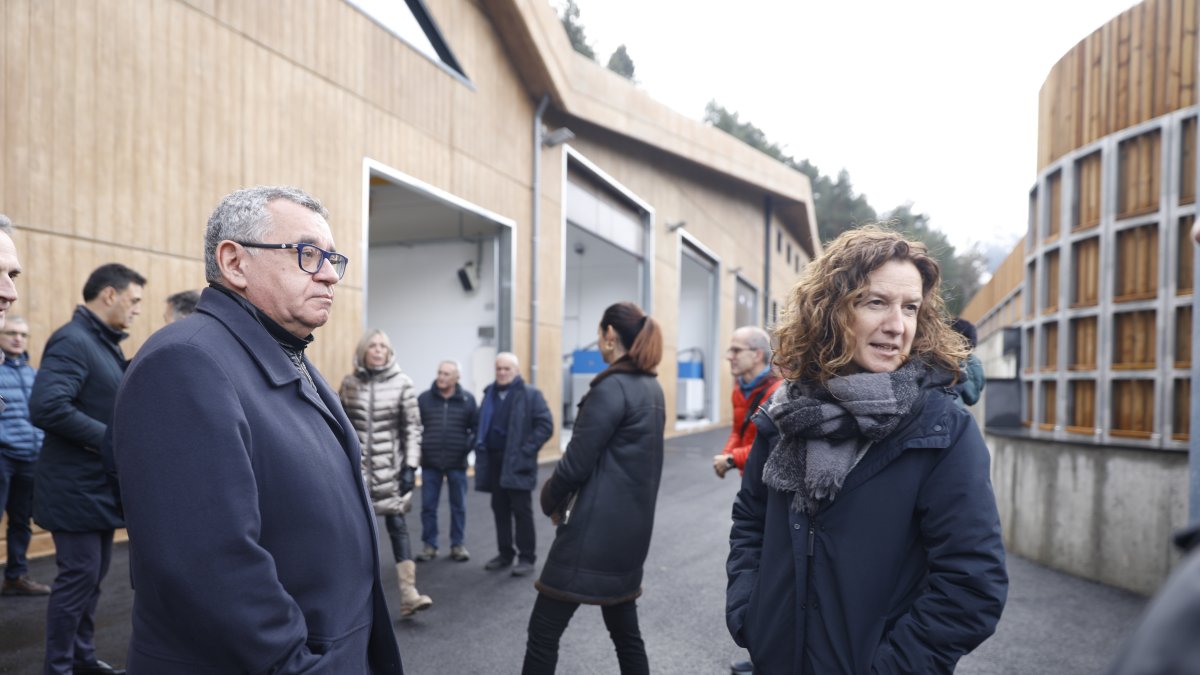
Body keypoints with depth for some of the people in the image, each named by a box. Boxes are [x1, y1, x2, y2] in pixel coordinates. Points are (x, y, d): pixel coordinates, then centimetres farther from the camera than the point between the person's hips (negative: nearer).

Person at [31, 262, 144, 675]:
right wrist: (111, 439, -23)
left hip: (100, 484, 9)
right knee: (79, 576, 1)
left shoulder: (106, 344, 13)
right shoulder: (72, 340, -17)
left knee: (93, 575, 17)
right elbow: (45, 407, -29)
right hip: (77, 486, -9)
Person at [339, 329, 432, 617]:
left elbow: (412, 427, -5)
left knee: (397, 523, -3)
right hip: (357, 464, 2)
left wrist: (411, 466, -10)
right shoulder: (349, 383, 1)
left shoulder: (402, 383, -5)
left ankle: (408, 592, -2)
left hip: (391, 464, -2)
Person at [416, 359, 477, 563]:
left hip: (457, 463, -1)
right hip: (430, 463, 1)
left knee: (458, 507, 9)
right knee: (428, 506, 8)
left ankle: (457, 545, 22)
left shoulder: (467, 399, -3)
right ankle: (430, 545, 21)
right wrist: (418, 447, -4)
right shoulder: (424, 398, -1)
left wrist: (468, 446, -9)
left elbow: (477, 427, 1)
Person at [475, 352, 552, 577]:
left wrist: (527, 450, -16)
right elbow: (482, 425, 22)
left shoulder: (531, 394, -7)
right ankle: (505, 554, 25)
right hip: (493, 461, 6)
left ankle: (527, 557, 11)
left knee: (521, 511, 1)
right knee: (500, 510, 13)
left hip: (517, 462, -6)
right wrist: (480, 446, 8)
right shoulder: (489, 393, 13)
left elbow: (546, 425, -12)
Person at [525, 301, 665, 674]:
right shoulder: (653, 388, 10)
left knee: (543, 633, 3)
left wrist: (550, 500, 2)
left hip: (595, 528, -9)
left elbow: (576, 462, -18)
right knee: (625, 633, 19)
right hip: (630, 527, 9)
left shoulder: (611, 387, -17)